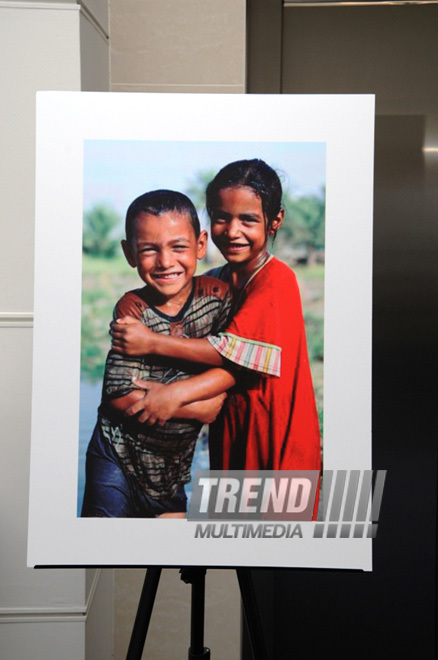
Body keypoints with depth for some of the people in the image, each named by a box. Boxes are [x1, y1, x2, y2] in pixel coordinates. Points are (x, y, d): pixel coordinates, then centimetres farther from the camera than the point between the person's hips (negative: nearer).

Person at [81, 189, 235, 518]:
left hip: (177, 461, 3)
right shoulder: (133, 308, -16)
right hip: (119, 454, -3)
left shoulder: (217, 294, -7)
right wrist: (200, 407, -19)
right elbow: (123, 396, -21)